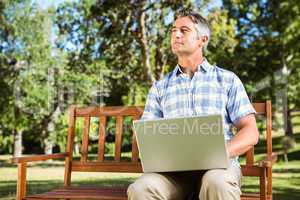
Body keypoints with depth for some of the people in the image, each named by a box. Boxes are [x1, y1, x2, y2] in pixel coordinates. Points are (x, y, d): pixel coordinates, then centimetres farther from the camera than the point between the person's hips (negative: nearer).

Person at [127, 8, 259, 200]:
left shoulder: (228, 80, 12)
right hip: (174, 167, 2)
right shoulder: (160, 87, 19)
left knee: (217, 184, -38)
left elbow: (250, 133, 4)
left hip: (219, 165, -1)